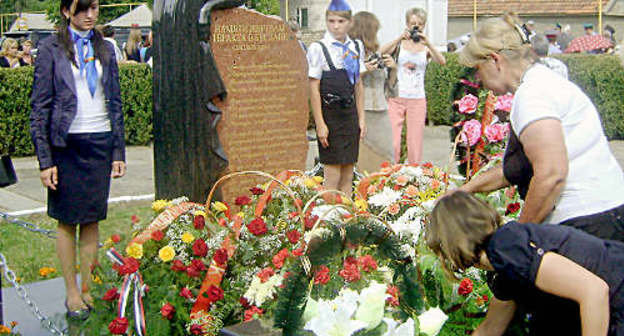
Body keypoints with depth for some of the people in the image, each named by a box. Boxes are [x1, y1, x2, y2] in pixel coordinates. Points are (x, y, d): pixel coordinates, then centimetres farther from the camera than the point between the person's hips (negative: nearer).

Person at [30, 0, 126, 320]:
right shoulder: (51, 49, -1)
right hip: (67, 144, -3)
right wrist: (45, 160, -9)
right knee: (68, 221, 4)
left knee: (92, 220, 7)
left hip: (101, 142, 3)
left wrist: (119, 151, 8)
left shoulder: (104, 48, 11)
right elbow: (40, 107, -3)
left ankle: (88, 288, 18)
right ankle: (72, 293, 15)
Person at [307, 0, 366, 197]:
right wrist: (320, 124, -12)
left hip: (350, 114, 5)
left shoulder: (356, 47, 9)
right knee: (332, 175, -3)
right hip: (329, 116, -5)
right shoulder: (318, 48, -7)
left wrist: (361, 118, 9)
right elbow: (314, 88, -8)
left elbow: (358, 85, 14)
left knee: (348, 175, 9)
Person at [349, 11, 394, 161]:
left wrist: (393, 67, 6)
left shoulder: (375, 54, 15)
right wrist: (363, 71, -19)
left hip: (382, 113, 7)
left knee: (387, 159, 5)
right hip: (362, 113, -7)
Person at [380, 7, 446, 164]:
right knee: (392, 141, -5)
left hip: (417, 100, 1)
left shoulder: (426, 47, 6)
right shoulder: (400, 43, 4)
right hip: (396, 98, -1)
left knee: (415, 143, 2)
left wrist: (427, 43, -25)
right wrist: (400, 38, -25)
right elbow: (381, 52, -14)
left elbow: (442, 61, -12)